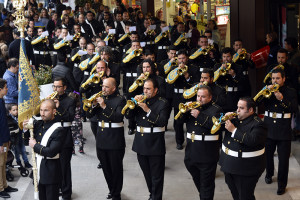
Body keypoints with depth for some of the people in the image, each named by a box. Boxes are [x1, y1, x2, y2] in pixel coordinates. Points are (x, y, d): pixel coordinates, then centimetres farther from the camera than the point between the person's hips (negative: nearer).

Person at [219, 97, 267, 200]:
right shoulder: (235, 119, 8)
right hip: (229, 165, 8)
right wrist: (226, 118, -6)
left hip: (245, 168, -8)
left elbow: (252, 141, -31)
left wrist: (233, 130, -27)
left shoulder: (257, 124, -16)